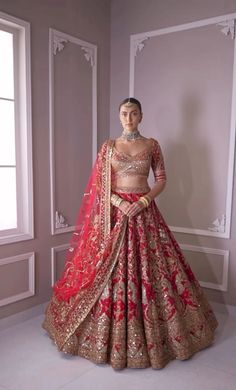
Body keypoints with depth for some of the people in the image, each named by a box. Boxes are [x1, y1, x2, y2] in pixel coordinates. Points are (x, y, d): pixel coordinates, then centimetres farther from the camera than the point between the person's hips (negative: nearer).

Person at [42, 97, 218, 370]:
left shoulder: (152, 145, 5)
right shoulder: (109, 146, 5)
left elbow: (161, 179, 4)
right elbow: (98, 184, 1)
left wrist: (143, 201, -12)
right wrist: (119, 202, -13)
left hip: (144, 211, 0)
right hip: (114, 211, 0)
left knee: (148, 269, 3)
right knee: (110, 271, 1)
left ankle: (151, 333, 22)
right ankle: (111, 332, 20)